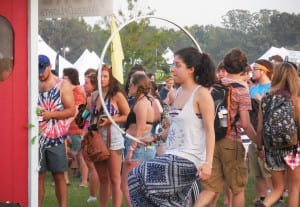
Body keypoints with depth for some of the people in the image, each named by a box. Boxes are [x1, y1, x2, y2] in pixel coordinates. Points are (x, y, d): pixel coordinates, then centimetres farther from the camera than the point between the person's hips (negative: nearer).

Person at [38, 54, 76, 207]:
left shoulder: (63, 85, 1)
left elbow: (71, 110, -5)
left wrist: (50, 114, -16)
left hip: (56, 137, -3)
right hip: (37, 137, 3)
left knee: (59, 176, 1)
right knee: (38, 175, 3)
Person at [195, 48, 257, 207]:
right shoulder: (241, 89, -9)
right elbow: (245, 124, -14)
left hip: (211, 140, 5)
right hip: (231, 141, -5)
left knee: (210, 188, 8)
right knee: (238, 189, 11)